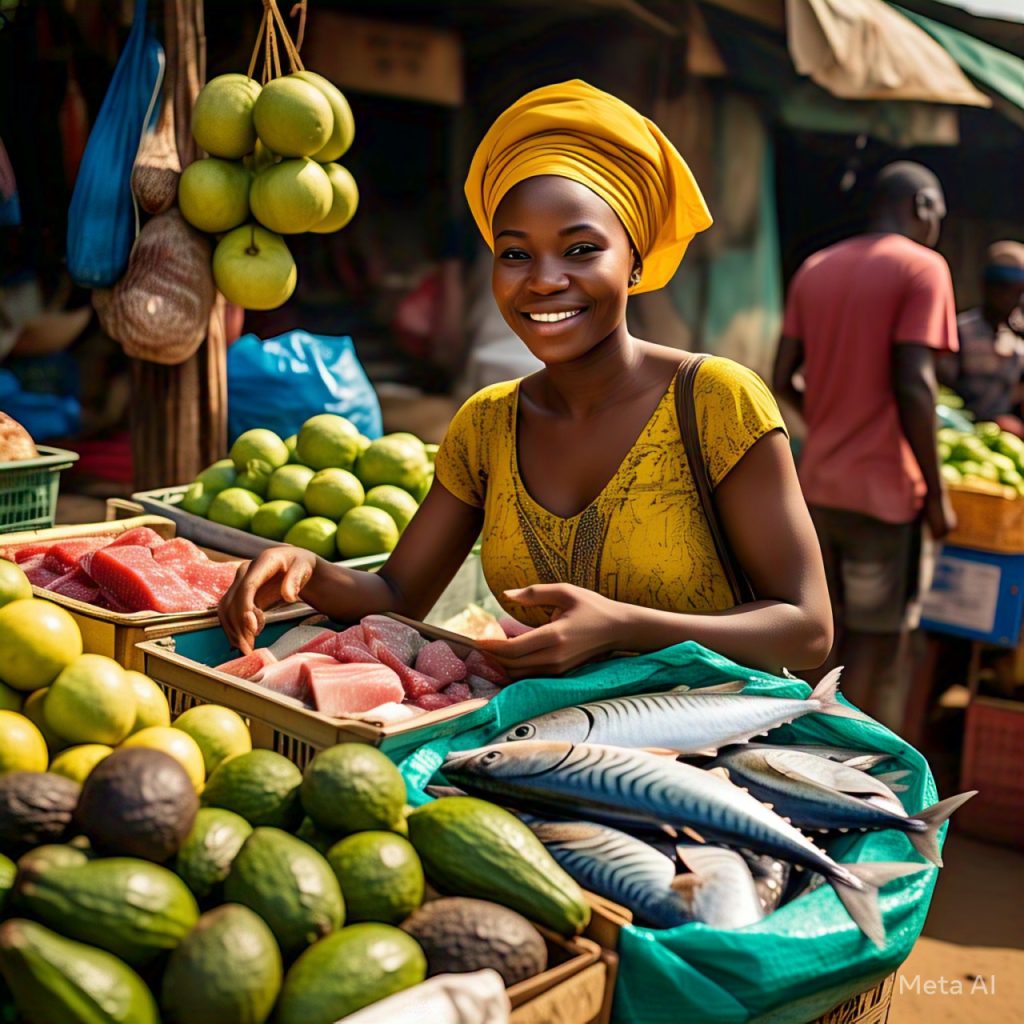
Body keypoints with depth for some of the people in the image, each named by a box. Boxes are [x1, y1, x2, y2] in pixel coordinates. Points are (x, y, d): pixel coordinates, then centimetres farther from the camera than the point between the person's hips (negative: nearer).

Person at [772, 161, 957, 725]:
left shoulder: (814, 269, 11)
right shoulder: (922, 267, -8)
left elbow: (783, 379, 7)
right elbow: (913, 383, -17)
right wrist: (935, 491, -12)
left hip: (819, 483, 6)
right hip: (885, 488, -6)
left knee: (826, 633, 16)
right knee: (878, 643, 3)